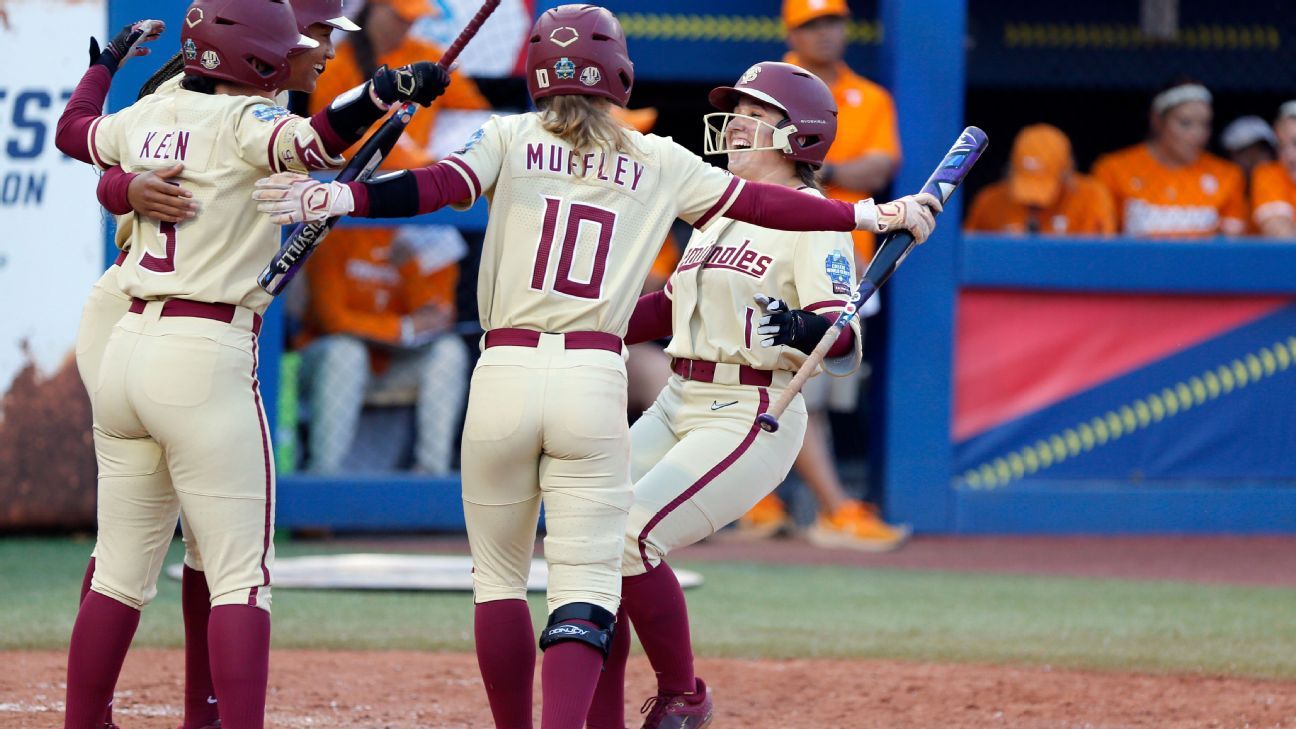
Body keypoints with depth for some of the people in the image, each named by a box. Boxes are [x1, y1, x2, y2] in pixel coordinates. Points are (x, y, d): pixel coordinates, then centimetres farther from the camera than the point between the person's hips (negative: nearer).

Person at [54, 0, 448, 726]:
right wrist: (386, 93, -36)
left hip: (126, 351, 8)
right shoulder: (241, 121, -10)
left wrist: (106, 63, 48)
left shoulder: (148, 116, 11)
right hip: (206, 363, -8)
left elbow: (73, 129, 32)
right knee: (241, 578, -7)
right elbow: (314, 142, -30)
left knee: (122, 573, 13)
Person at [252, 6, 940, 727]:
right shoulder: (657, 163, 9)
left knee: (500, 575, 14)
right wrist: (871, 216, 23)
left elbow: (443, 185, -12)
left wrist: (341, 198, -24)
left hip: (505, 373, 0)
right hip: (596, 380, 0)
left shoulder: (511, 138, 6)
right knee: (585, 586, -3)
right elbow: (759, 202, 13)